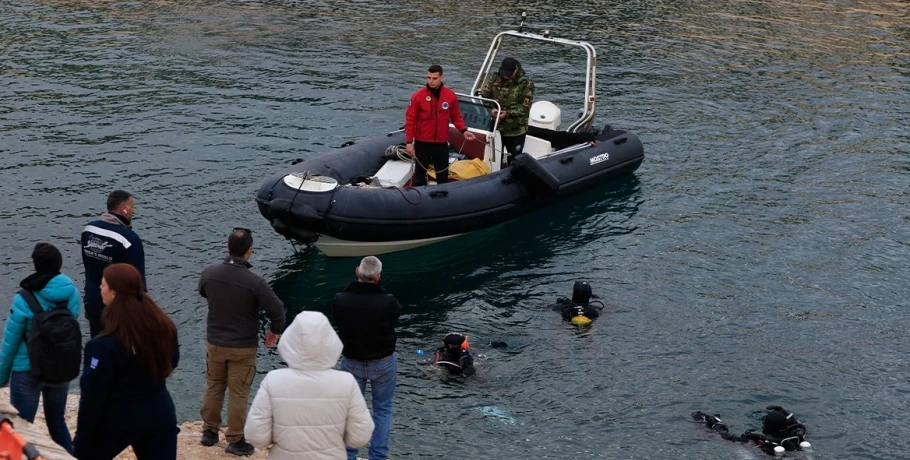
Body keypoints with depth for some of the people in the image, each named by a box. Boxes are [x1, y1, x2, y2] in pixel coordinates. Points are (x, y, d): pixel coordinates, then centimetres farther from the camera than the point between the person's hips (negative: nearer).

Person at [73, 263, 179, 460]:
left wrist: (82, 438, -9)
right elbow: (172, 362, 13)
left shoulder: (106, 345, -23)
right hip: (159, 416, 5)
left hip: (117, 421, -4)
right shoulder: (164, 326, -6)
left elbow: (94, 396, -17)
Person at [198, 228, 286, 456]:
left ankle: (209, 431, 32)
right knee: (238, 394, 7)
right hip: (242, 347, -4)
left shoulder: (209, 273, -11)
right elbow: (277, 310, -20)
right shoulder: (255, 282, -25)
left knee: (213, 387, 21)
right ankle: (235, 441, 14)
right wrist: (275, 331, 0)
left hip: (214, 343, 4)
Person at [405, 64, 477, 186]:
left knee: (443, 175, 13)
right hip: (422, 143, -2)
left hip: (442, 143, 2)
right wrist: (409, 142, -10)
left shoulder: (451, 95, -2)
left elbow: (456, 116, 8)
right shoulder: (418, 96, -10)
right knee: (420, 174, 5)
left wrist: (464, 131, -7)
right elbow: (410, 120, -7)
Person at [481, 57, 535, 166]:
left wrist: (508, 113, -24)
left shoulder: (525, 83, -12)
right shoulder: (494, 78, -1)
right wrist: (491, 109, -18)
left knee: (514, 160, 8)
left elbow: (525, 106, -13)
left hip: (516, 130, -4)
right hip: (495, 127, 4)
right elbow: (484, 96, 1)